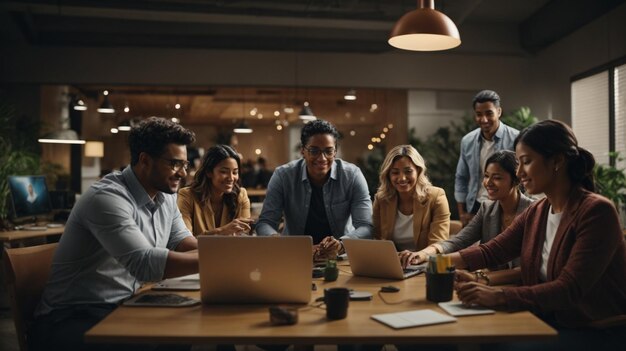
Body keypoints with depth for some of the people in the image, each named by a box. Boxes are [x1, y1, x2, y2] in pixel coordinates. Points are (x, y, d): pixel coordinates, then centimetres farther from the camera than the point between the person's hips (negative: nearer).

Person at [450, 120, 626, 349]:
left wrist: (499, 296, -37)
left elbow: (569, 289, -28)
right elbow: (491, 252, 3)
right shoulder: (535, 214, 5)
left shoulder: (596, 212, -20)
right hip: (553, 324, 6)